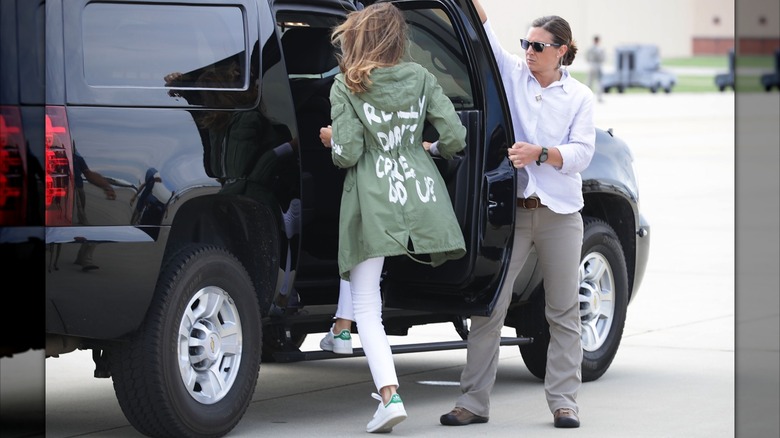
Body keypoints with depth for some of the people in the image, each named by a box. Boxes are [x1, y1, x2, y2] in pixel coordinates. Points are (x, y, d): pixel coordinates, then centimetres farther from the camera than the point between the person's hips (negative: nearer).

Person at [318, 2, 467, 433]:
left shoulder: (346, 85, -2)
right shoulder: (420, 78, 7)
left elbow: (347, 154, -8)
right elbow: (454, 138, 3)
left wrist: (332, 140, 14)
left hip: (373, 199, -3)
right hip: (421, 194, 3)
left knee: (366, 306, -2)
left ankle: (389, 394, -15)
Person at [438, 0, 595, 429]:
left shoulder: (579, 96, 5)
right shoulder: (513, 74, 7)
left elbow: (581, 153, -4)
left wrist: (539, 153, -18)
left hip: (560, 212, 0)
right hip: (510, 209, 0)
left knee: (563, 311, 3)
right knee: (489, 307, -4)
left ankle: (563, 401, 10)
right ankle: (473, 402, -1)